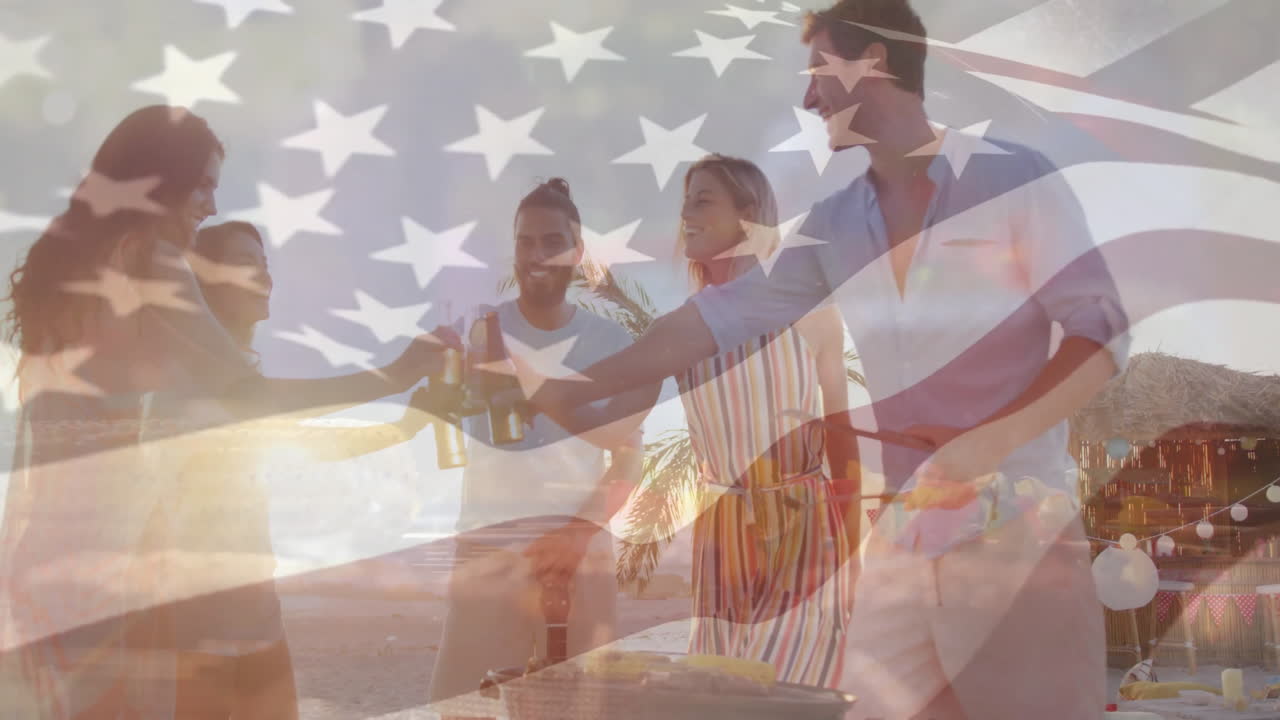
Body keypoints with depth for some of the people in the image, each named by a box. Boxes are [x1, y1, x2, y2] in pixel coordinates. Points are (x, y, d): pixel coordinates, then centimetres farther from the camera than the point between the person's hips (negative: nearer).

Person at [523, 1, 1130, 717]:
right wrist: (580, 388, 14)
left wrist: (991, 440, -18)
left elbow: (1103, 332, -6)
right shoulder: (834, 226, 9)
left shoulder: (1014, 176, -4)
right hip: (901, 538, 5)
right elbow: (716, 316, 13)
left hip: (1019, 529, -4)